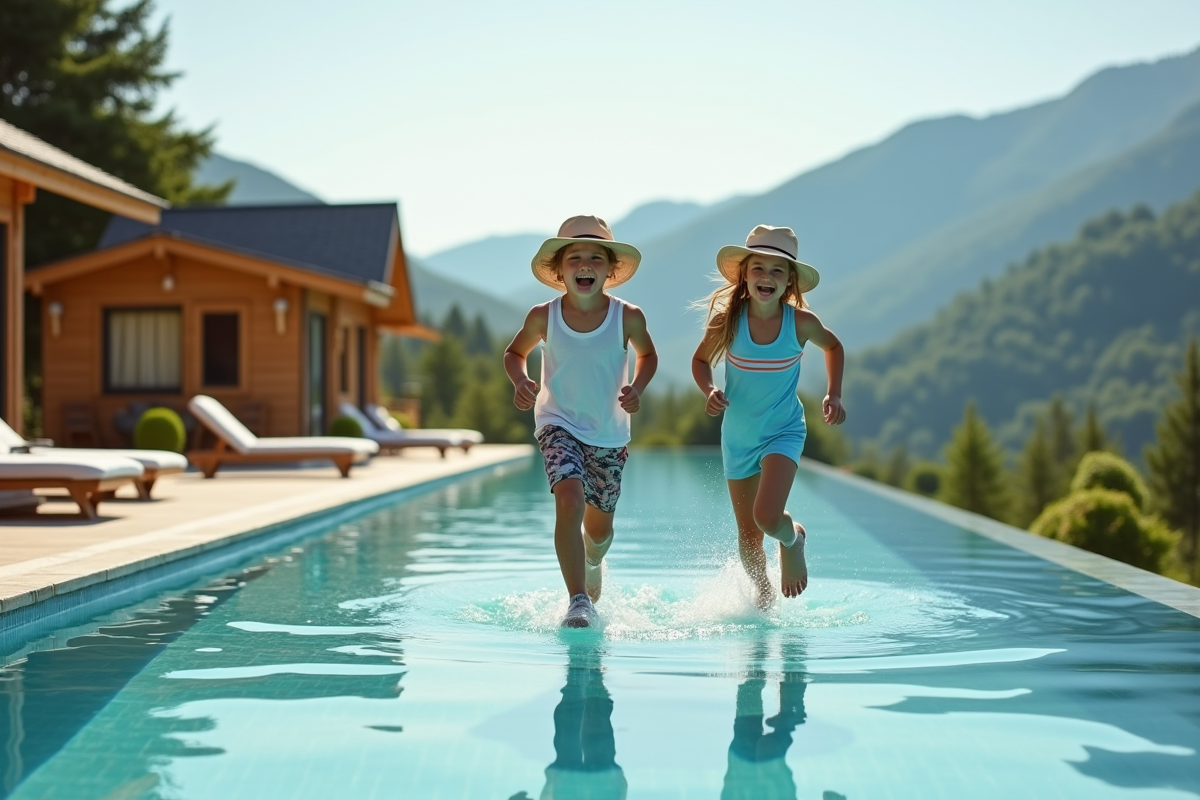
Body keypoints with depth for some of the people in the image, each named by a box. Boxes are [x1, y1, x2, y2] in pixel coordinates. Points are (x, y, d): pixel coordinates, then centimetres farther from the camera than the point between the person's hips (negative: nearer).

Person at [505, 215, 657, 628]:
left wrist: (637, 388, -10)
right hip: (559, 424, -2)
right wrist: (520, 381, -12)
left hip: (609, 432, 2)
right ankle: (579, 601, -24)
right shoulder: (543, 317, -10)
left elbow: (647, 354, 9)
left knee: (600, 523, 14)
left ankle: (592, 566, 51)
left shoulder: (628, 317, -11)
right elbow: (515, 353, 9)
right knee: (569, 499, -27)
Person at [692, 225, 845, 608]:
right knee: (748, 537, 9)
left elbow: (833, 347, 7)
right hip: (737, 436, 2)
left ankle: (793, 540, 13)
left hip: (784, 432, -2)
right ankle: (763, 591, 41)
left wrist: (834, 395, -3)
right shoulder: (727, 320, -15)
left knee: (767, 516, -24)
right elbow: (701, 361, 2)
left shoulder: (801, 323, -15)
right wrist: (710, 391, -17)